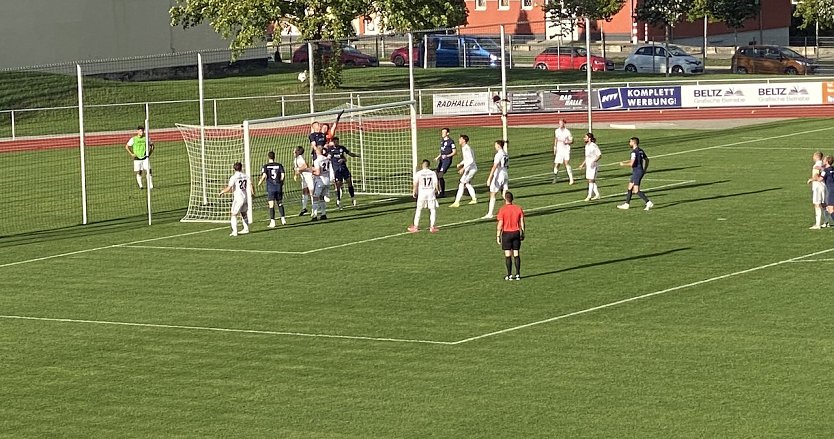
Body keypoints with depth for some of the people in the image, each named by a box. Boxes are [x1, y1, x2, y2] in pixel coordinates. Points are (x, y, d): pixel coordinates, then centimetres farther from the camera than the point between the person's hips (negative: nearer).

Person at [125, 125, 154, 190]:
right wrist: (131, 154, -2)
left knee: (148, 171, -11)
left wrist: (150, 153, 9)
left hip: (145, 158, 0)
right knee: (138, 173, 2)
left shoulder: (146, 138, 4)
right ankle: (140, 185, 10)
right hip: (137, 159, 0)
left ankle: (151, 186, -12)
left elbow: (152, 145, 20)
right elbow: (126, 147, 6)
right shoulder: (133, 139, -1)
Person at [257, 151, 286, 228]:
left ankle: (272, 221, -6)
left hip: (270, 187, -2)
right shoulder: (279, 165, 5)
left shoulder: (265, 166, -1)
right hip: (278, 187, 2)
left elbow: (264, 176, -14)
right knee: (280, 203, 17)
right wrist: (281, 183, 13)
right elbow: (282, 175, -2)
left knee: (271, 205, -2)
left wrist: (260, 182, 3)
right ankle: (283, 218, 13)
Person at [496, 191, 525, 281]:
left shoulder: (502, 210, -10)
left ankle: (509, 275, 3)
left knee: (508, 255, 2)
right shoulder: (518, 208, 2)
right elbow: (522, 222, 5)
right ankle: (518, 274, 9)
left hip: (506, 233, -3)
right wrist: (522, 233, 15)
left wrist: (498, 236, -4)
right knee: (516, 254, 8)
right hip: (516, 233, 3)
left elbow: (500, 224, -11)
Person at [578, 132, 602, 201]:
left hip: (593, 165, -9)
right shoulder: (586, 146, 12)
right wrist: (583, 164, 18)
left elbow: (599, 155, -15)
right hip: (588, 165, 9)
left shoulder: (593, 146, -15)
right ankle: (597, 195, 18)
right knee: (591, 180, 11)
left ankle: (589, 196, -6)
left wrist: (594, 161, -26)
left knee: (591, 180, -8)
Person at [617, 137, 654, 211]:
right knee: (630, 188, 17)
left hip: (637, 172, -10)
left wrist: (623, 164, -9)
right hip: (641, 171, 10)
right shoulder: (641, 150, 11)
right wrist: (644, 170, 27)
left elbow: (632, 163, -26)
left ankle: (648, 202, -16)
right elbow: (646, 159, 22)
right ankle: (626, 204, 23)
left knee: (636, 191, -10)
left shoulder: (634, 152, -18)